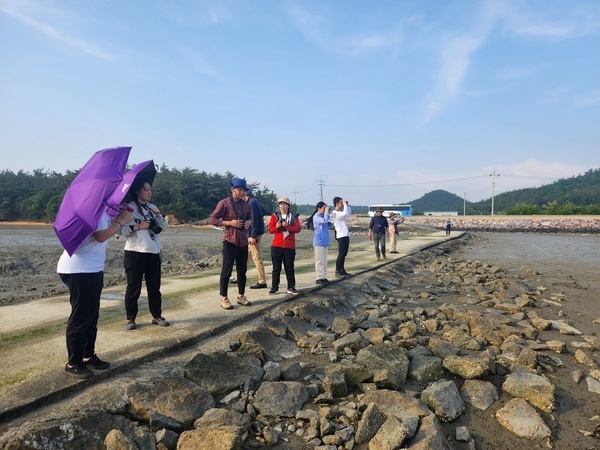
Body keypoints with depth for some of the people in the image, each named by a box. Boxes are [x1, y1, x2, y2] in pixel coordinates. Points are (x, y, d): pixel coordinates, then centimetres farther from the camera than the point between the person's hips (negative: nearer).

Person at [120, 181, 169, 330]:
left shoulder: (152, 207, 12)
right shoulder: (129, 207, -6)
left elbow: (164, 226, 12)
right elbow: (121, 229, -14)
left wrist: (159, 215, -4)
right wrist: (138, 226, -20)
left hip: (154, 252, 5)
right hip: (135, 253, -5)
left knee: (154, 286, 11)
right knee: (133, 287, 2)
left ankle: (157, 316, 20)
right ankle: (130, 319, 14)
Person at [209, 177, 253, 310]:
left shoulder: (246, 205, 10)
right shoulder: (224, 203, -7)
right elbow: (213, 219, -7)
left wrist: (249, 222, 1)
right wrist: (229, 223, -16)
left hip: (243, 242, 6)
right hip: (230, 242, -6)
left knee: (242, 270, 12)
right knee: (226, 271, -1)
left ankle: (241, 296, 24)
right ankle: (224, 299, 8)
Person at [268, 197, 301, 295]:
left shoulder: (293, 217, 5)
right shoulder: (274, 216, 5)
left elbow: (298, 229, -6)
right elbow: (270, 230, 1)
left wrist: (288, 226, -19)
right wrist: (277, 227, -18)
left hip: (290, 246, 0)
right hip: (276, 246, 0)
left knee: (289, 268, 6)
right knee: (276, 268, 5)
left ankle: (291, 287, 14)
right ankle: (274, 287, 12)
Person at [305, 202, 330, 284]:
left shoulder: (323, 216, 13)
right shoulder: (316, 217, -12)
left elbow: (329, 225, 16)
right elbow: (325, 221, -28)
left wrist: (328, 213, 6)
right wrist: (326, 212, -14)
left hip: (324, 241, 9)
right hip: (319, 242, -8)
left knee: (324, 261, 10)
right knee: (319, 260, -5)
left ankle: (323, 277, 16)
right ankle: (319, 278, -1)